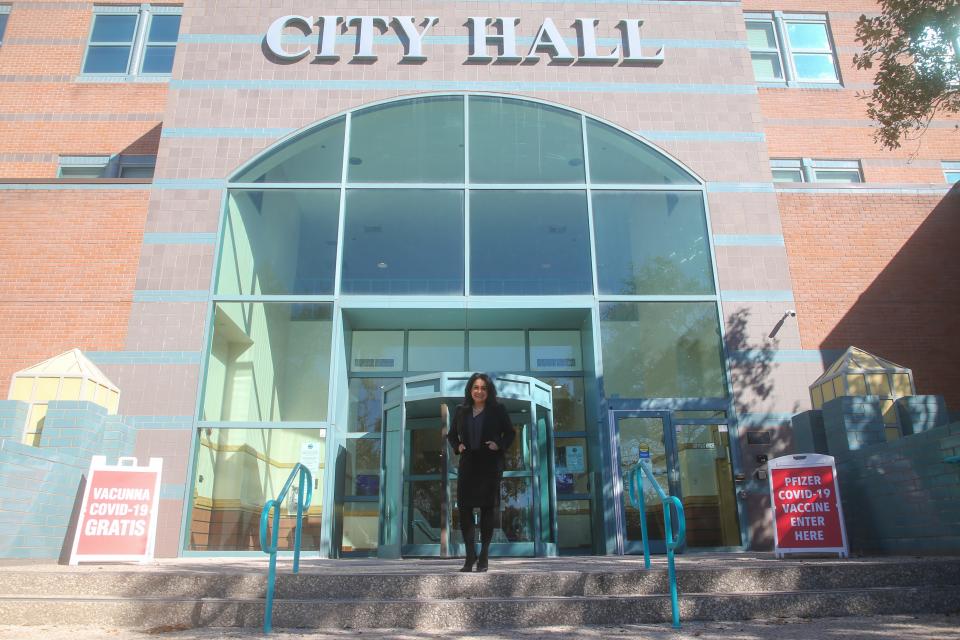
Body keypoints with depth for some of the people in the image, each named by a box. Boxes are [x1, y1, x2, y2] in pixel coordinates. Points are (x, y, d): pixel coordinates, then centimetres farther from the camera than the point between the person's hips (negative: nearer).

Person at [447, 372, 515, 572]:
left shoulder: (498, 410, 0)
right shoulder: (461, 411, 7)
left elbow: (510, 433, 5)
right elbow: (451, 434, 16)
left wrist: (499, 445, -13)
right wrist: (457, 446, -4)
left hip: (490, 466, -2)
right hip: (468, 466, 2)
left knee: (487, 509, 4)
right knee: (464, 508, -3)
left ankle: (483, 557, 17)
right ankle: (470, 555, 12)